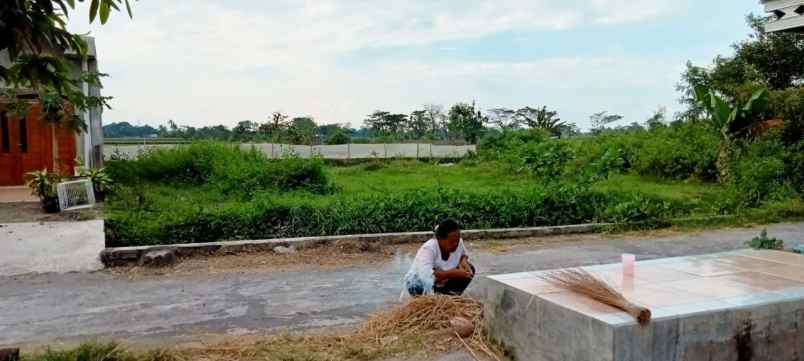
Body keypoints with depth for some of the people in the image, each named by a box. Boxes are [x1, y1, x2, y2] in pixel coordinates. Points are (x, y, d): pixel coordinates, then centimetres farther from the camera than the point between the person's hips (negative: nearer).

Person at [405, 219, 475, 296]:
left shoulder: (458, 242, -13)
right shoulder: (428, 249, -31)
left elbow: (463, 254, 12)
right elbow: (426, 275, -44)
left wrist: (463, 261, -13)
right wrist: (454, 273, -42)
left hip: (442, 283, 6)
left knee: (470, 269, -9)